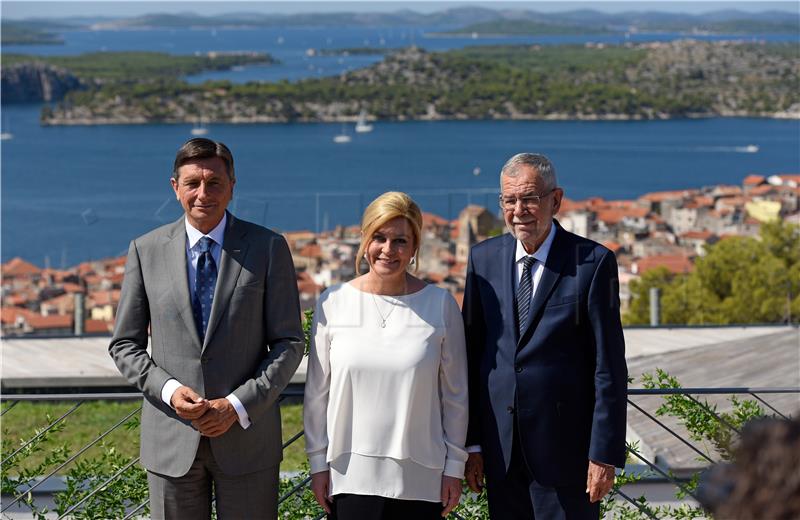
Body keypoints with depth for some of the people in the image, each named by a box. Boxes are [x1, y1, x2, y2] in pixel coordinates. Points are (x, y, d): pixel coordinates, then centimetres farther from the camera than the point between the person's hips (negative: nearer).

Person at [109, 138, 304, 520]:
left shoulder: (268, 248, -1)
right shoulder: (146, 251, 3)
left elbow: (289, 342, -2)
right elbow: (124, 345, 6)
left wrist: (238, 406, -13)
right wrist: (169, 390, -12)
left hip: (247, 435, -1)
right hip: (171, 442, 1)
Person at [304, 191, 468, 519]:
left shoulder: (441, 305, 0)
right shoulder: (333, 302, 2)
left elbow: (455, 394, 4)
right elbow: (317, 392, 6)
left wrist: (454, 467, 3)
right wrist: (318, 462, 5)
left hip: (420, 478, 0)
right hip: (349, 476, 1)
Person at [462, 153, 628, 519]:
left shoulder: (592, 262, -6)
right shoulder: (483, 258, 7)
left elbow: (609, 367, -7)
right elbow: (472, 354, 8)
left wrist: (604, 452, -11)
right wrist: (472, 443, 4)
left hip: (564, 448, -4)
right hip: (500, 452, 4)